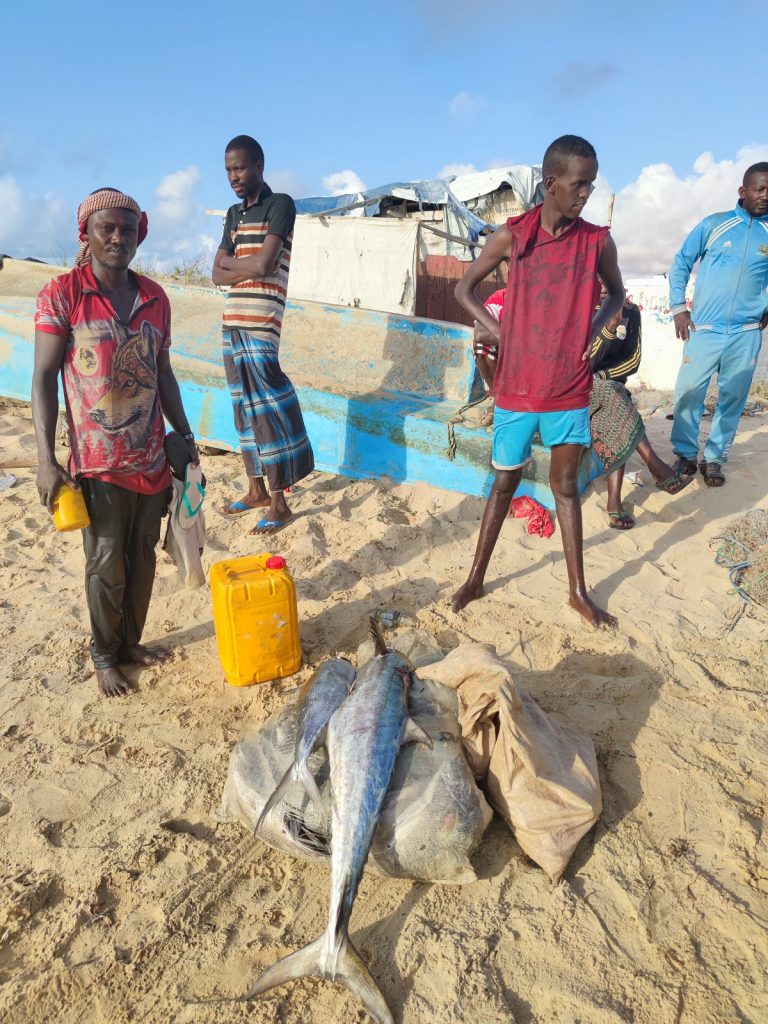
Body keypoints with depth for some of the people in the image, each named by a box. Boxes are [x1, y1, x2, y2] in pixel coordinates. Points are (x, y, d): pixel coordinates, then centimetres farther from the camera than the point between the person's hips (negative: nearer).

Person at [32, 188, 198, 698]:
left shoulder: (156, 298, 6)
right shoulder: (62, 294, -7)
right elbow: (44, 377, -8)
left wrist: (186, 435, 12)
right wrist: (46, 459, -14)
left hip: (152, 458, 4)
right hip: (98, 463, -4)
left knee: (143, 558, 13)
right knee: (107, 565, 6)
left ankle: (131, 641, 33)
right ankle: (105, 656, 27)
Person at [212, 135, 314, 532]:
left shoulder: (280, 204, -2)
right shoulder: (234, 214, 20)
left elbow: (264, 265, -14)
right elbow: (218, 275, 12)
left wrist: (230, 263, 3)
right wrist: (248, 268, -6)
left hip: (261, 326, -7)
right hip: (233, 324, 7)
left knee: (267, 410, -6)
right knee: (245, 409, 10)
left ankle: (279, 502, 1)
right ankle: (256, 490, 20)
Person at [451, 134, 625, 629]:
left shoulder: (598, 242, -1)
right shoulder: (512, 235, -5)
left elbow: (617, 293, 16)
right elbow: (465, 287, 6)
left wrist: (594, 330, -3)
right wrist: (499, 332, -6)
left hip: (570, 387, 1)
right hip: (517, 385, -1)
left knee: (566, 483, 9)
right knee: (506, 480, 9)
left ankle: (578, 590, 20)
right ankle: (476, 577, 24)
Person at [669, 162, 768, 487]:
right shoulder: (713, 224, 2)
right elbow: (680, 264, 7)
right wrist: (678, 308, 0)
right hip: (704, 328, -2)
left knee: (732, 399, 4)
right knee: (688, 393, -3)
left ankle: (714, 458, 16)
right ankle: (685, 453, 12)